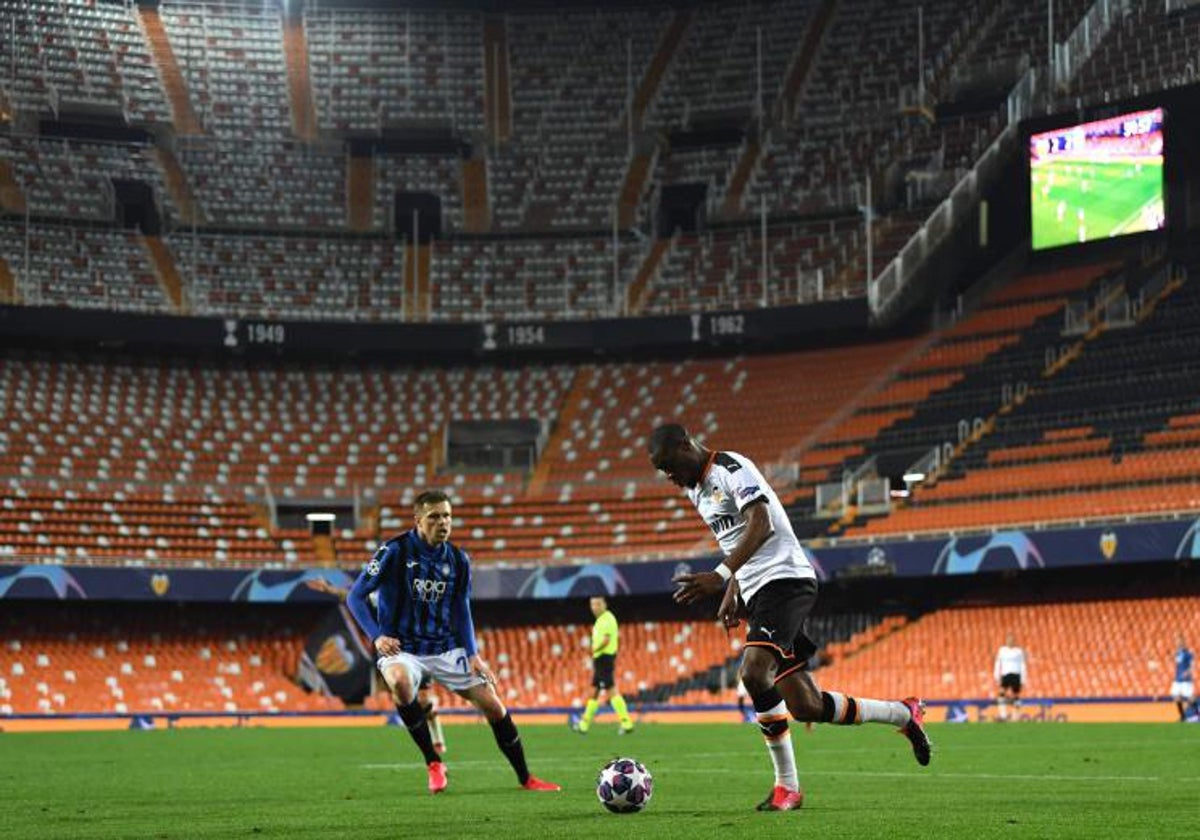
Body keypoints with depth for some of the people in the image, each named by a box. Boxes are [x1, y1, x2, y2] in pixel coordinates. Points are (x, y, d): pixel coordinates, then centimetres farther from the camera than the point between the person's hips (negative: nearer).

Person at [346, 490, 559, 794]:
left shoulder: (458, 560, 1)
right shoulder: (394, 551, -13)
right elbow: (356, 596, -9)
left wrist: (473, 654, -1)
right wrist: (377, 636, -22)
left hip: (446, 647, 4)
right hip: (401, 647, -4)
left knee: (493, 706, -2)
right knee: (400, 681, -38)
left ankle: (525, 778, 18)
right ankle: (433, 764, -21)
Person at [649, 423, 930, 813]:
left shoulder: (732, 469, -10)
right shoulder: (696, 489, 19)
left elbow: (761, 525, -25)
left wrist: (720, 576, -35)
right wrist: (732, 591, 26)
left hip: (785, 579, -10)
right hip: (757, 592, 10)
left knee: (754, 673, -28)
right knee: (805, 708, 2)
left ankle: (787, 786, -16)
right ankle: (904, 714, 20)